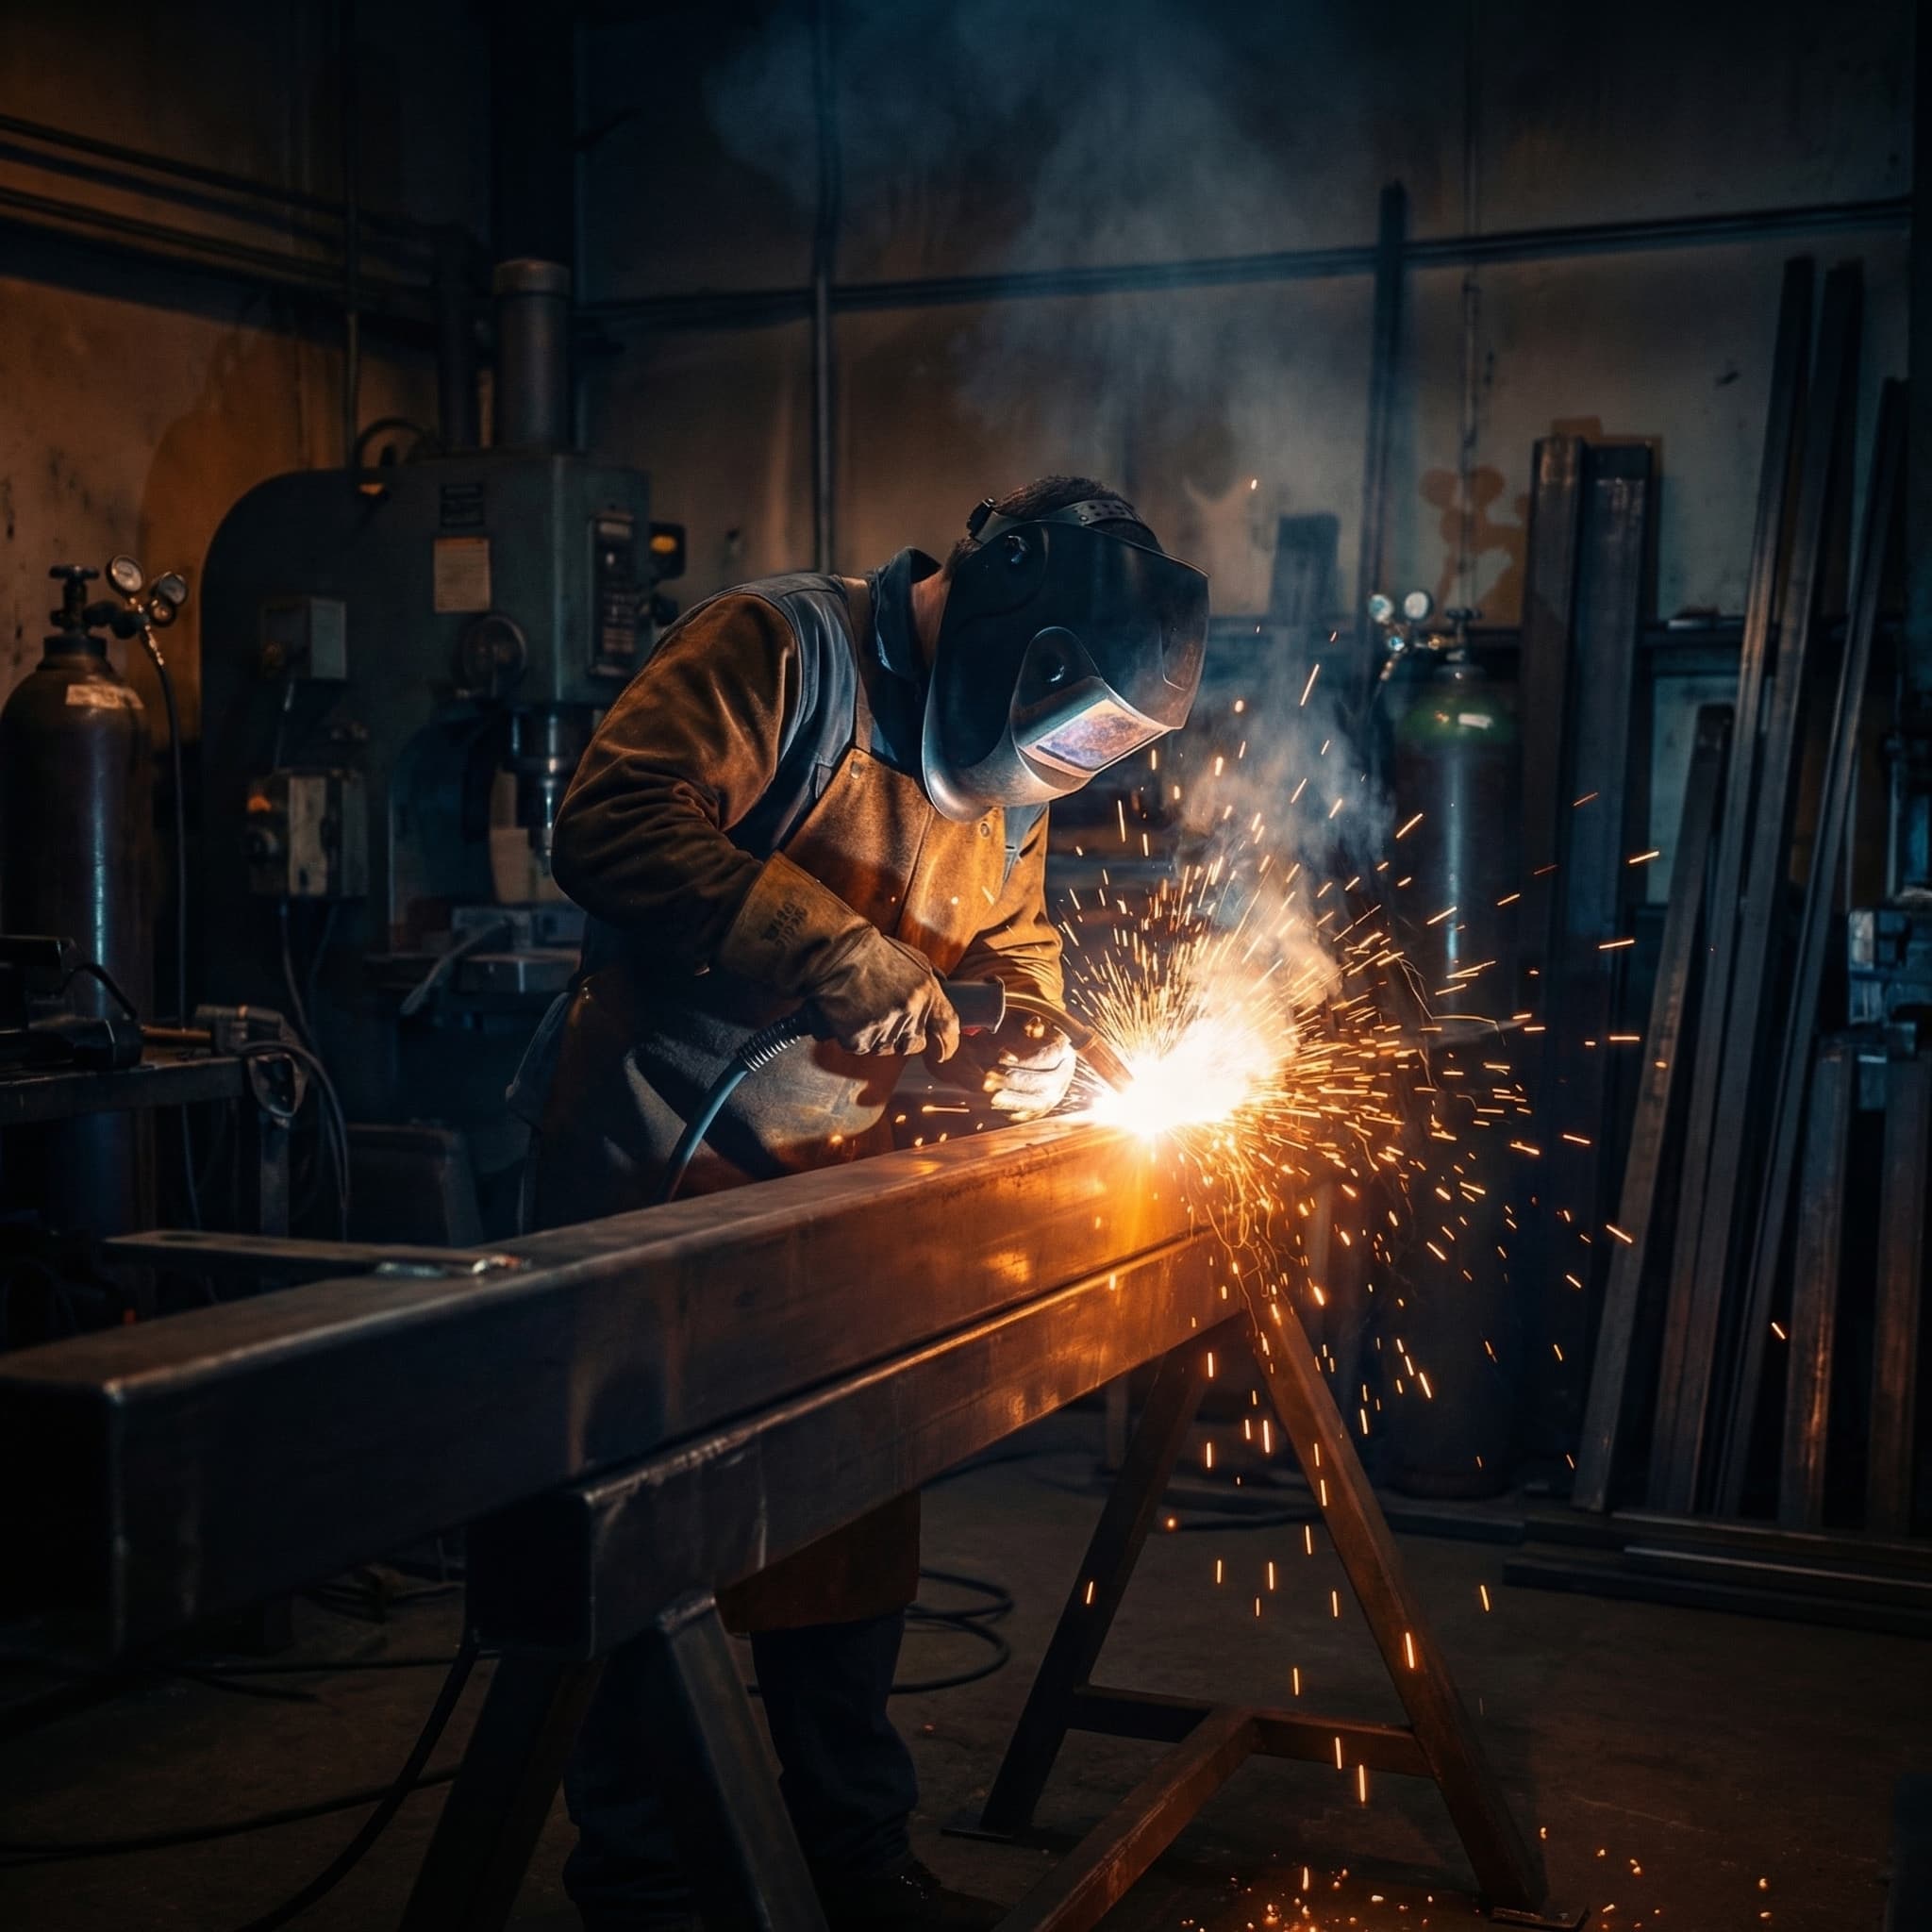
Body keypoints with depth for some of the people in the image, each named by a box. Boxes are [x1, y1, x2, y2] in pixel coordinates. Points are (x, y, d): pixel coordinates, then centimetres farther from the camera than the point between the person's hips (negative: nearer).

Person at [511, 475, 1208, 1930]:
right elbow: (612, 825, -28)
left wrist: (1023, 1043, -4)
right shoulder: (783, 652, -18)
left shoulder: (1009, 779, 6)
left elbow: (1012, 932, 18)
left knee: (853, 1522, 13)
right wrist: (828, 948, -32)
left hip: (836, 1174, 7)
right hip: (649, 1166, -7)